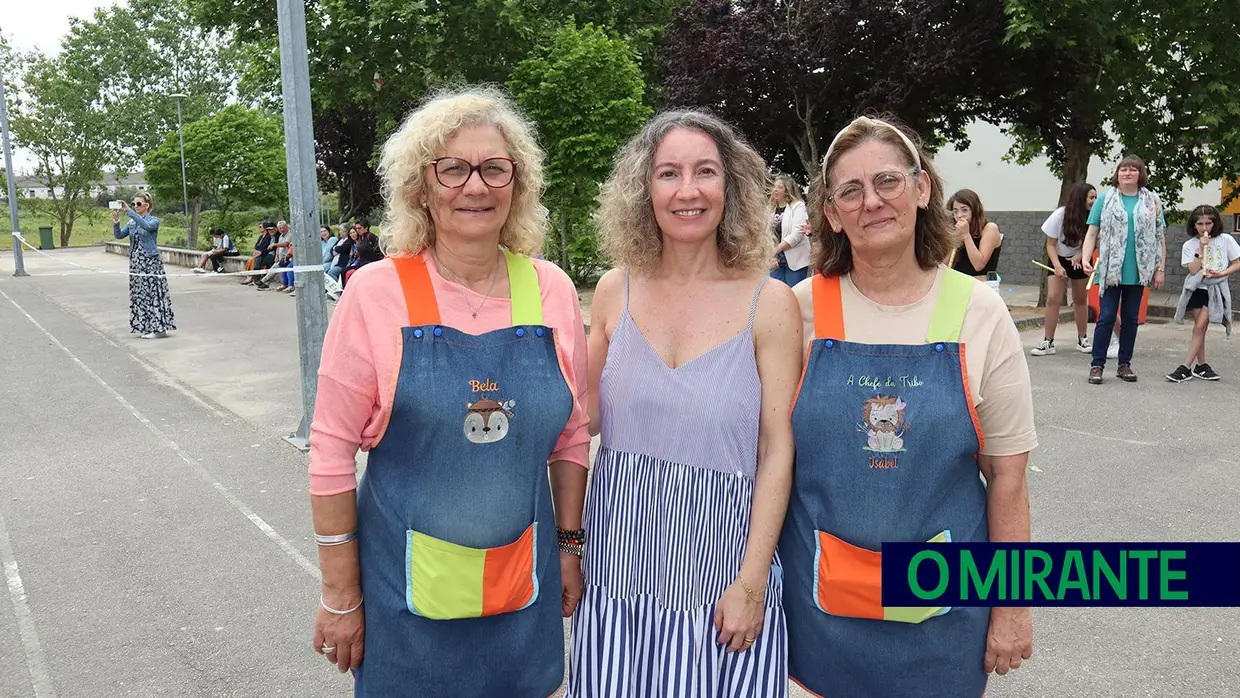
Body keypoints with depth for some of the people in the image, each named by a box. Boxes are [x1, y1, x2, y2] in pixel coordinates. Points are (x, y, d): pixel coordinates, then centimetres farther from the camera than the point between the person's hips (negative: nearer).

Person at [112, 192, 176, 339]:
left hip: (150, 262, -7)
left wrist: (128, 211, -30)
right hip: (136, 263, 7)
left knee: (153, 293, -7)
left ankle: (160, 328, -3)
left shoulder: (154, 221, -5)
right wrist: (116, 221, -12)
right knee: (139, 294, 8)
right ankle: (147, 327, 16)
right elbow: (118, 235, 4)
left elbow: (145, 225, -27)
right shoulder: (132, 222, 12)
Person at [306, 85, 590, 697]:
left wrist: (569, 547, 8)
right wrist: (340, 596, -5)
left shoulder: (552, 291, -3)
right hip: (406, 582, -2)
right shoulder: (377, 293, -12)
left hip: (527, 579, 3)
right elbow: (332, 454, -8)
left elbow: (572, 435, 6)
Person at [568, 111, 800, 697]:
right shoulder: (615, 291, 1)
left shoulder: (769, 303, -7)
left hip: (720, 568, -2)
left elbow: (777, 452, -6)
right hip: (619, 566, 3)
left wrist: (751, 583, -9)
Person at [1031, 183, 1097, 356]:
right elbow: (1050, 244, -14)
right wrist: (1057, 266, -26)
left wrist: (1080, 255, -22)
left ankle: (1082, 339, 23)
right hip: (1059, 259, -2)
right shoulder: (1060, 215, -21)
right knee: (1053, 298, -11)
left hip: (1079, 260, 2)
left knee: (1081, 300, 9)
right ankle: (1048, 342, -7)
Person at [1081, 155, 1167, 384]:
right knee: (1106, 317, -3)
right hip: (1110, 270, -2)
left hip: (1138, 271, 2)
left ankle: (1124, 364, 19)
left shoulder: (1152, 202, 7)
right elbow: (1092, 233, 0)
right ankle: (1097, 365, 2)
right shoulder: (1105, 200, 3)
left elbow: (1160, 238, 8)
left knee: (1131, 319, 10)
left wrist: (1160, 269, 4)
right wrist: (1085, 258, -14)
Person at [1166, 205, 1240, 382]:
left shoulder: (1226, 240, 0)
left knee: (1200, 327, -9)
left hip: (1216, 289, -2)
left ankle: (1186, 368, -11)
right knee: (1199, 327, 5)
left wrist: (1221, 273, -13)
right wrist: (1201, 249, -15)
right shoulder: (1189, 245, 1)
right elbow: (1193, 270, -10)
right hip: (1196, 288, 2)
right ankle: (1201, 366, 16)